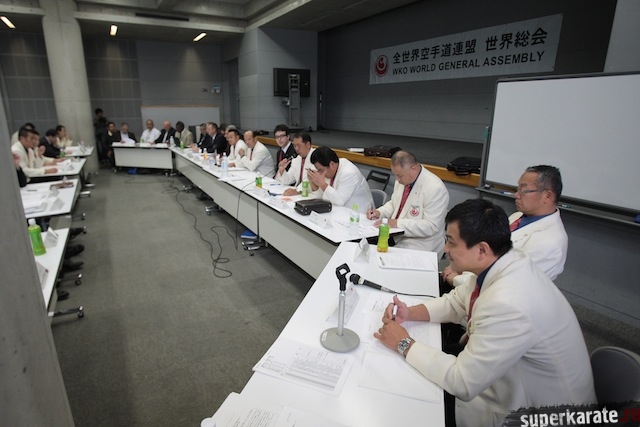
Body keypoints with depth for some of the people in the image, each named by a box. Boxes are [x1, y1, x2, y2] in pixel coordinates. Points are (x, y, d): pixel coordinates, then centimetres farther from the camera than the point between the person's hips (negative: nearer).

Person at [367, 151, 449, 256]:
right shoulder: (402, 179, 4)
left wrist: (397, 223, -25)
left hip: (419, 244, -7)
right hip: (396, 235, 7)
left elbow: (431, 226, -22)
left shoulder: (435, 189, -20)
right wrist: (379, 212, -1)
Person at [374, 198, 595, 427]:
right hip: (513, 380, 7)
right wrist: (410, 313, -9)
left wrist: (405, 345, -19)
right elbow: (456, 301, 5)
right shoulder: (505, 263, -11)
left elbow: (462, 382, -29)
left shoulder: (507, 305, -37)